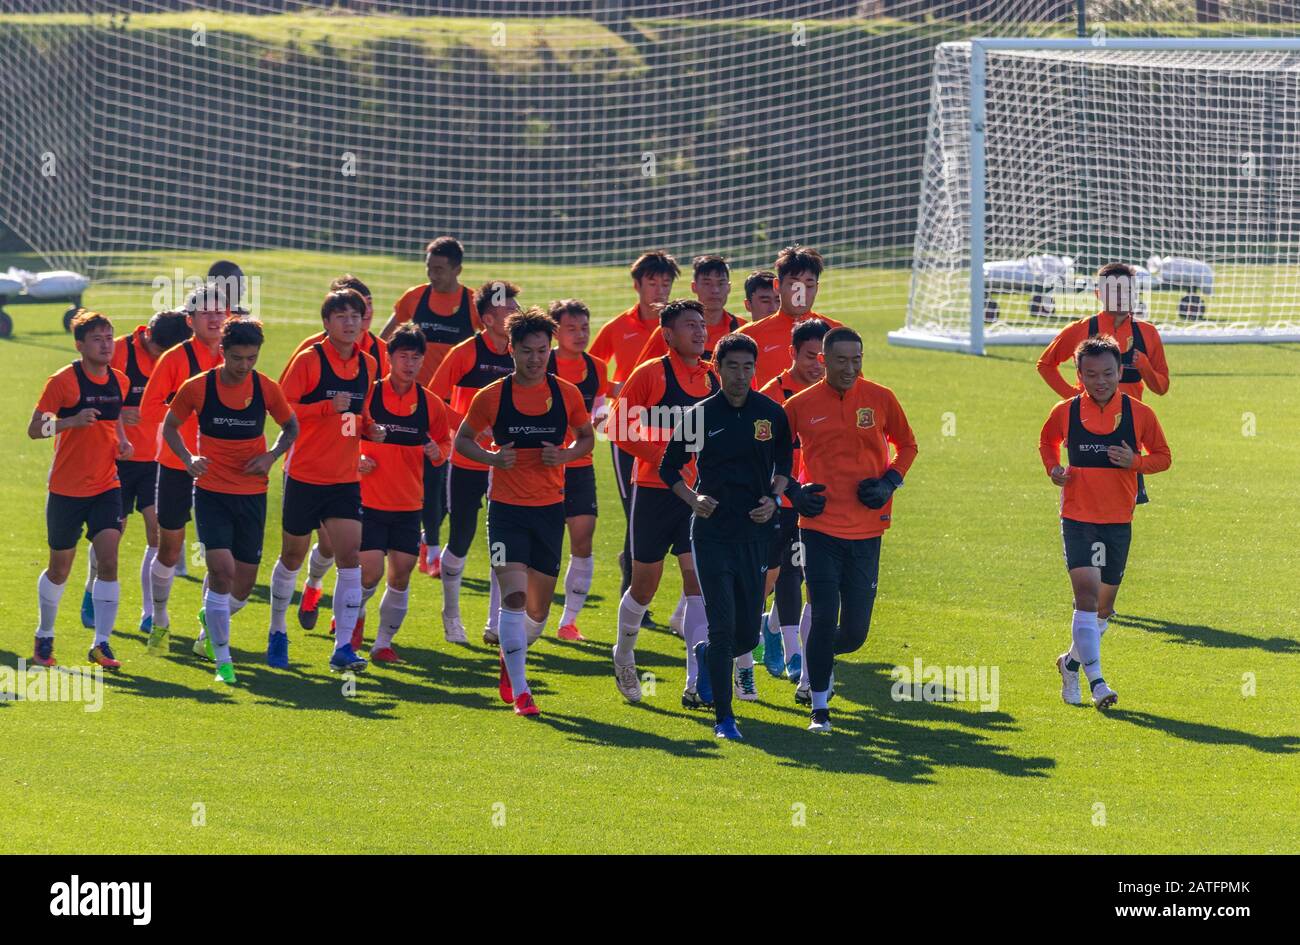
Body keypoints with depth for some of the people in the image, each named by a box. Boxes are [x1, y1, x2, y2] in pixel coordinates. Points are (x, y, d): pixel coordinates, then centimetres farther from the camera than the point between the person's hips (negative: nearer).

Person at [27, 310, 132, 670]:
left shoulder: (119, 381, 5)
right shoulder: (63, 380, -12)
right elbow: (34, 429, -14)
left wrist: (122, 443, 3)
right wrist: (72, 421, -30)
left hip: (106, 487, 3)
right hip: (67, 488, -3)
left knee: (108, 562, -12)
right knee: (59, 568, 8)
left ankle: (101, 643, -6)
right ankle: (44, 637, 30)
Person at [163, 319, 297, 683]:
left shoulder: (267, 389, -3)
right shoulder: (197, 388, -8)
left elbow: (291, 426, 13)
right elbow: (170, 425, 7)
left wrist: (271, 455, -6)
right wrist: (188, 459, -11)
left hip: (252, 494, 2)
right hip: (211, 492, -2)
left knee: (242, 586, 7)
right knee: (222, 570, -19)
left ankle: (210, 619, 42)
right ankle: (222, 660, -8)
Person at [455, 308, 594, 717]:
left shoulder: (566, 394, 1)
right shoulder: (492, 396, -4)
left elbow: (586, 437, 14)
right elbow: (463, 438, 7)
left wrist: (565, 455, -8)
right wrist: (492, 458, -13)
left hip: (550, 508, 3)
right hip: (507, 509, -2)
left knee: (538, 610, 8)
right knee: (514, 596, -16)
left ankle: (511, 658, 39)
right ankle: (519, 690, -12)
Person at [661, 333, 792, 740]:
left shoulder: (773, 413, 3)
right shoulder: (699, 416, -2)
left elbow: (786, 462, 17)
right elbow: (668, 468, 8)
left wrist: (774, 499, -1)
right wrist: (693, 499, -8)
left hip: (756, 534, 3)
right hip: (712, 534, -3)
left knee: (747, 634, 5)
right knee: (723, 626, -11)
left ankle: (707, 655, 41)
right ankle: (723, 717, -2)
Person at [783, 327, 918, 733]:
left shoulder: (880, 399, 1)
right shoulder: (800, 405, -1)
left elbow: (906, 445, 15)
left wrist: (889, 482, -2)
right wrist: (793, 492, -2)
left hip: (866, 530, 1)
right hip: (820, 527, -1)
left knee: (855, 630, 4)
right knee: (825, 619, -9)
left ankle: (820, 660, 39)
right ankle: (820, 709, 3)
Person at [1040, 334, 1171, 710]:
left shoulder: (1139, 414, -3)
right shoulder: (1065, 413, -2)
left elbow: (1163, 456, 7)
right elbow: (1047, 442, 17)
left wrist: (1135, 461, -14)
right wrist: (1053, 469, -3)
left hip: (1118, 520, 2)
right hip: (1077, 518, -2)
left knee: (1105, 602, 13)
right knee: (1086, 591, -18)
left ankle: (1072, 661, 38)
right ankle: (1096, 682, -21)